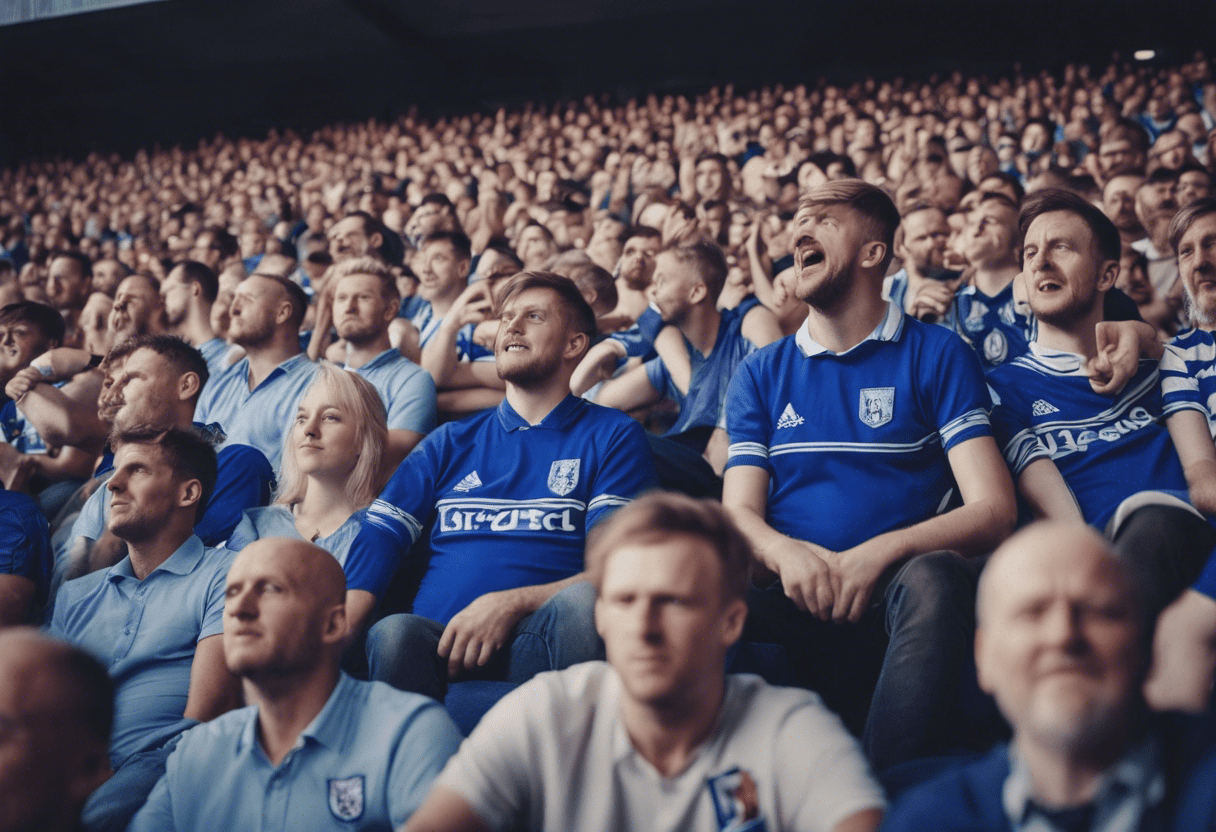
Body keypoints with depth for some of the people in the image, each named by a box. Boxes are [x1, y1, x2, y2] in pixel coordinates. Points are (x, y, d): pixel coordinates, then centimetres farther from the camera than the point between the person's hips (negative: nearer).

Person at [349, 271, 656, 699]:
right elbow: (378, 538, 12)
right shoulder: (451, 441, 23)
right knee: (394, 633, -33)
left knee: (581, 602, -35)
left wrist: (509, 604, -15)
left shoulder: (613, 435, 13)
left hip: (541, 638, -1)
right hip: (438, 640, 2)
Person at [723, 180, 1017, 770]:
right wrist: (786, 554, -16)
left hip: (892, 591, -2)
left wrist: (880, 553, -20)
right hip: (794, 597, 2)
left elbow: (993, 511, -2)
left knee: (934, 577, -36)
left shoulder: (937, 356, 8)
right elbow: (739, 511, 9)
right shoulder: (761, 373, 18)